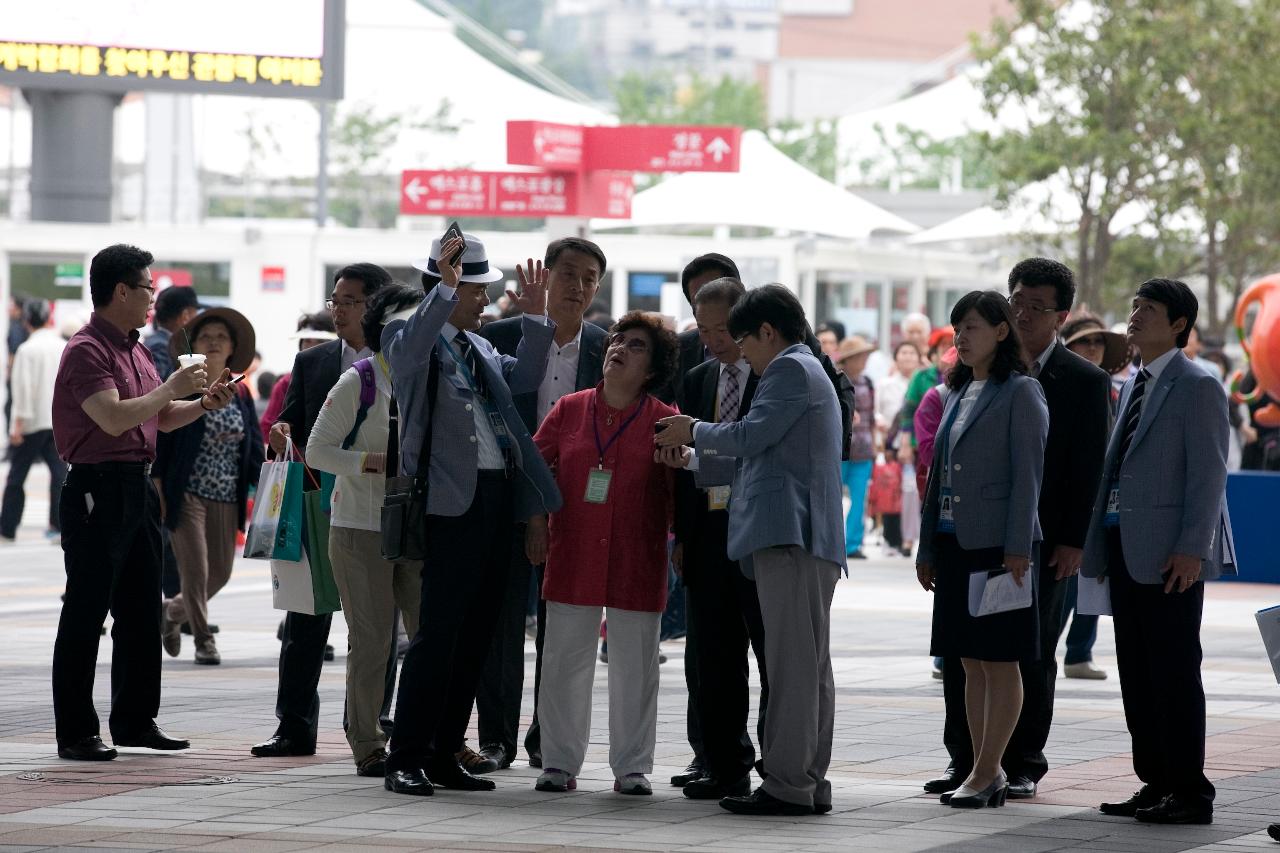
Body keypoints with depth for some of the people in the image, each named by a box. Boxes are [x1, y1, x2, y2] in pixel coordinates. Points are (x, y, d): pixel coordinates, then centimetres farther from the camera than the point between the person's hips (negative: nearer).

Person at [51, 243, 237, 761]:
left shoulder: (135, 349, 16)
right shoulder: (87, 350, -13)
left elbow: (160, 418, 25)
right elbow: (114, 418, -24)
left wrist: (204, 404, 8)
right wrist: (172, 387, -15)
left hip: (137, 488, 9)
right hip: (97, 489, -9)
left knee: (141, 614, 13)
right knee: (85, 616, -6)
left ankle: (135, 719, 22)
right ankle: (75, 733, -3)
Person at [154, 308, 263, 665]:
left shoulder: (240, 394, 10)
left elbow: (254, 448, 12)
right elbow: (159, 441, -5)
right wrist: (157, 491, -10)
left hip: (227, 499, 5)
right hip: (186, 496, -5)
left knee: (220, 573, 8)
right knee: (196, 571, -8)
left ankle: (173, 612, 33)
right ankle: (203, 639, 6)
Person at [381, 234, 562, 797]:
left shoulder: (479, 348, 21)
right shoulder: (411, 341, -2)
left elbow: (524, 379, 18)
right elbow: (411, 349, -24)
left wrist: (534, 318, 9)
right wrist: (445, 290, -32)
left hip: (499, 497, 8)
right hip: (453, 502, -8)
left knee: (475, 635, 9)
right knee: (437, 633, -11)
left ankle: (444, 756, 15)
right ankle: (405, 760, -9)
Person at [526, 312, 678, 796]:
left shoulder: (664, 421, 0)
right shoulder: (569, 410, 5)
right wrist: (537, 524, 4)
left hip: (637, 564, -2)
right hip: (572, 558, 2)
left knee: (635, 669, 3)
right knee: (565, 662, 4)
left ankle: (632, 768, 11)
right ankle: (560, 764, 12)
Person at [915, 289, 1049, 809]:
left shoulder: (1020, 392, -6)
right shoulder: (959, 392, 16)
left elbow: (1028, 473, -11)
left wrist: (1017, 547, -17)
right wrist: (926, 547, 16)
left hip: (999, 543, -8)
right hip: (955, 541, 8)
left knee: (999, 660, -4)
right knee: (970, 662, 7)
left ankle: (985, 773, -4)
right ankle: (987, 772, 11)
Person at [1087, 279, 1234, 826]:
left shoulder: (1197, 387, -8)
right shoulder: (1134, 385, 18)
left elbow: (1208, 473, -13)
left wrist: (1191, 549, -19)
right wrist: (1098, 545, 16)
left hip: (1169, 555, -9)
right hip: (1127, 550, 9)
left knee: (1174, 672, -6)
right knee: (1137, 673, 10)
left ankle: (1189, 791, -2)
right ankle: (1156, 783, 16)